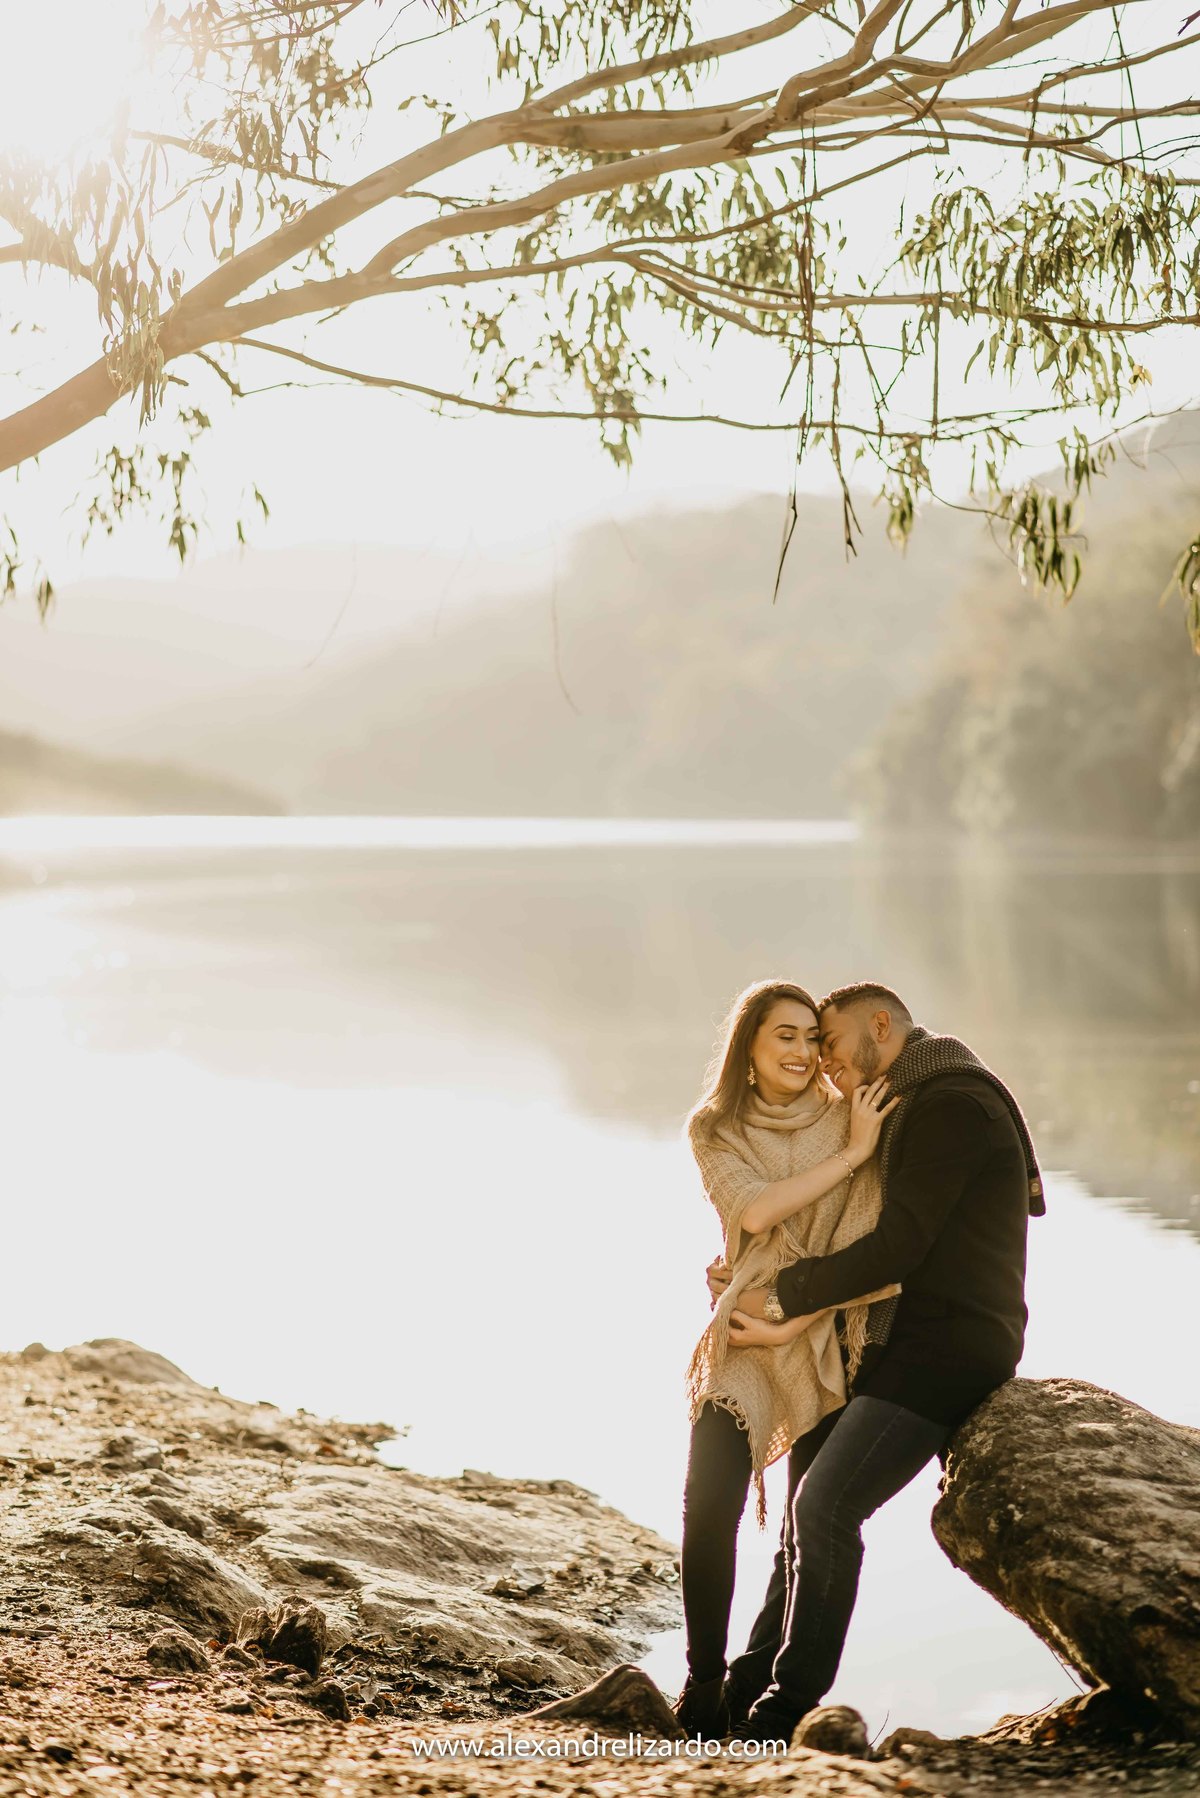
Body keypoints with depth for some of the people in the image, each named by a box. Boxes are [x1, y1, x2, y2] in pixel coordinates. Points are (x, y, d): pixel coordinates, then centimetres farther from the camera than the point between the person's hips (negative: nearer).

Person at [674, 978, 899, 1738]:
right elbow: (754, 1211, -13)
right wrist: (851, 1154, -14)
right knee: (711, 1503, -15)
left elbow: (862, 1245, -6)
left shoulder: (848, 1119, 0)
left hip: (830, 1338, 0)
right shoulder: (716, 1130, 4)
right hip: (744, 1333, 0)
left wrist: (794, 1320, -14)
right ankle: (705, 1688, -4)